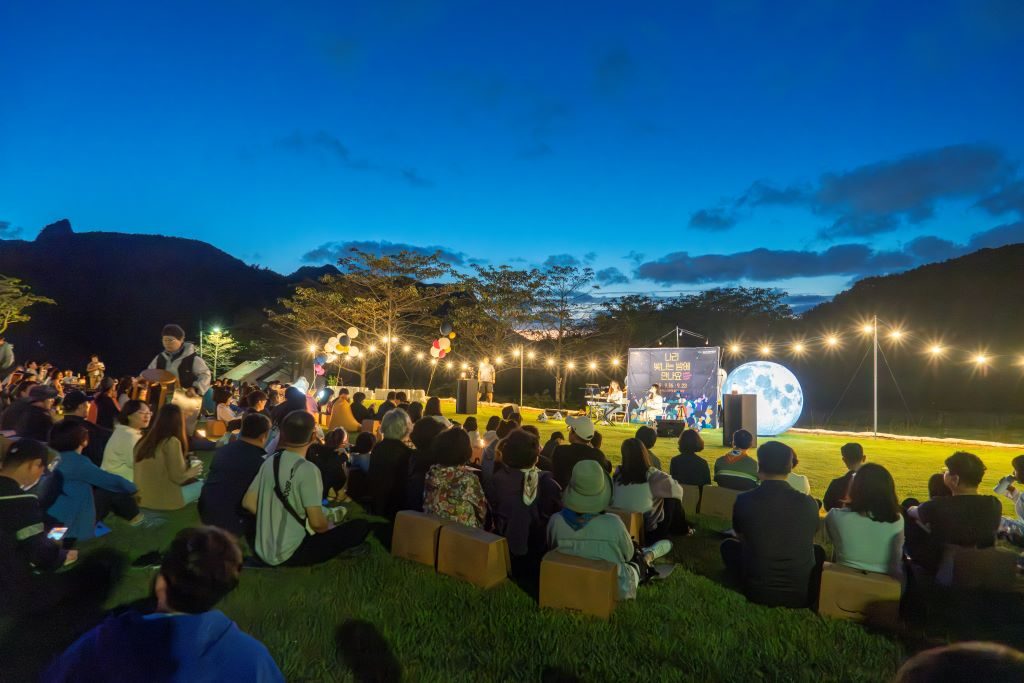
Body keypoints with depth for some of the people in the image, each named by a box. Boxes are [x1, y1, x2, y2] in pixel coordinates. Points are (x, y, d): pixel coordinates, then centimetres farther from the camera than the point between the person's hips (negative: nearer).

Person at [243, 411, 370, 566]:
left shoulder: (270, 461, 1)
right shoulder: (308, 469, -20)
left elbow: (248, 502, 7)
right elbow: (317, 522, -21)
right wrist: (330, 526, 0)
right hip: (289, 553, -8)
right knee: (361, 526, -6)